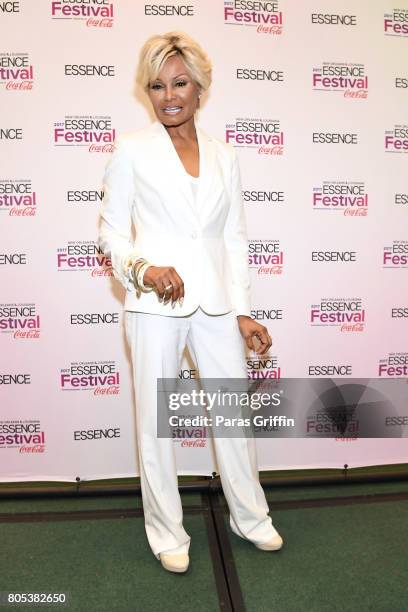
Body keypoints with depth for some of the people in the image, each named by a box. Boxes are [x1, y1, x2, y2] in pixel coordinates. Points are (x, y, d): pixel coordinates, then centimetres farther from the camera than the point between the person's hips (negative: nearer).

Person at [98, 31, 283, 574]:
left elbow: (235, 238, 10)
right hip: (155, 304, -3)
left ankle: (251, 517, 35)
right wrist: (143, 269, -19)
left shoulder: (224, 156, 11)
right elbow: (112, 230, 1)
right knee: (155, 421, 7)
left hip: (216, 303, 3)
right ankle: (167, 534, 28)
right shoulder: (131, 150, 2)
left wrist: (242, 311, 4)